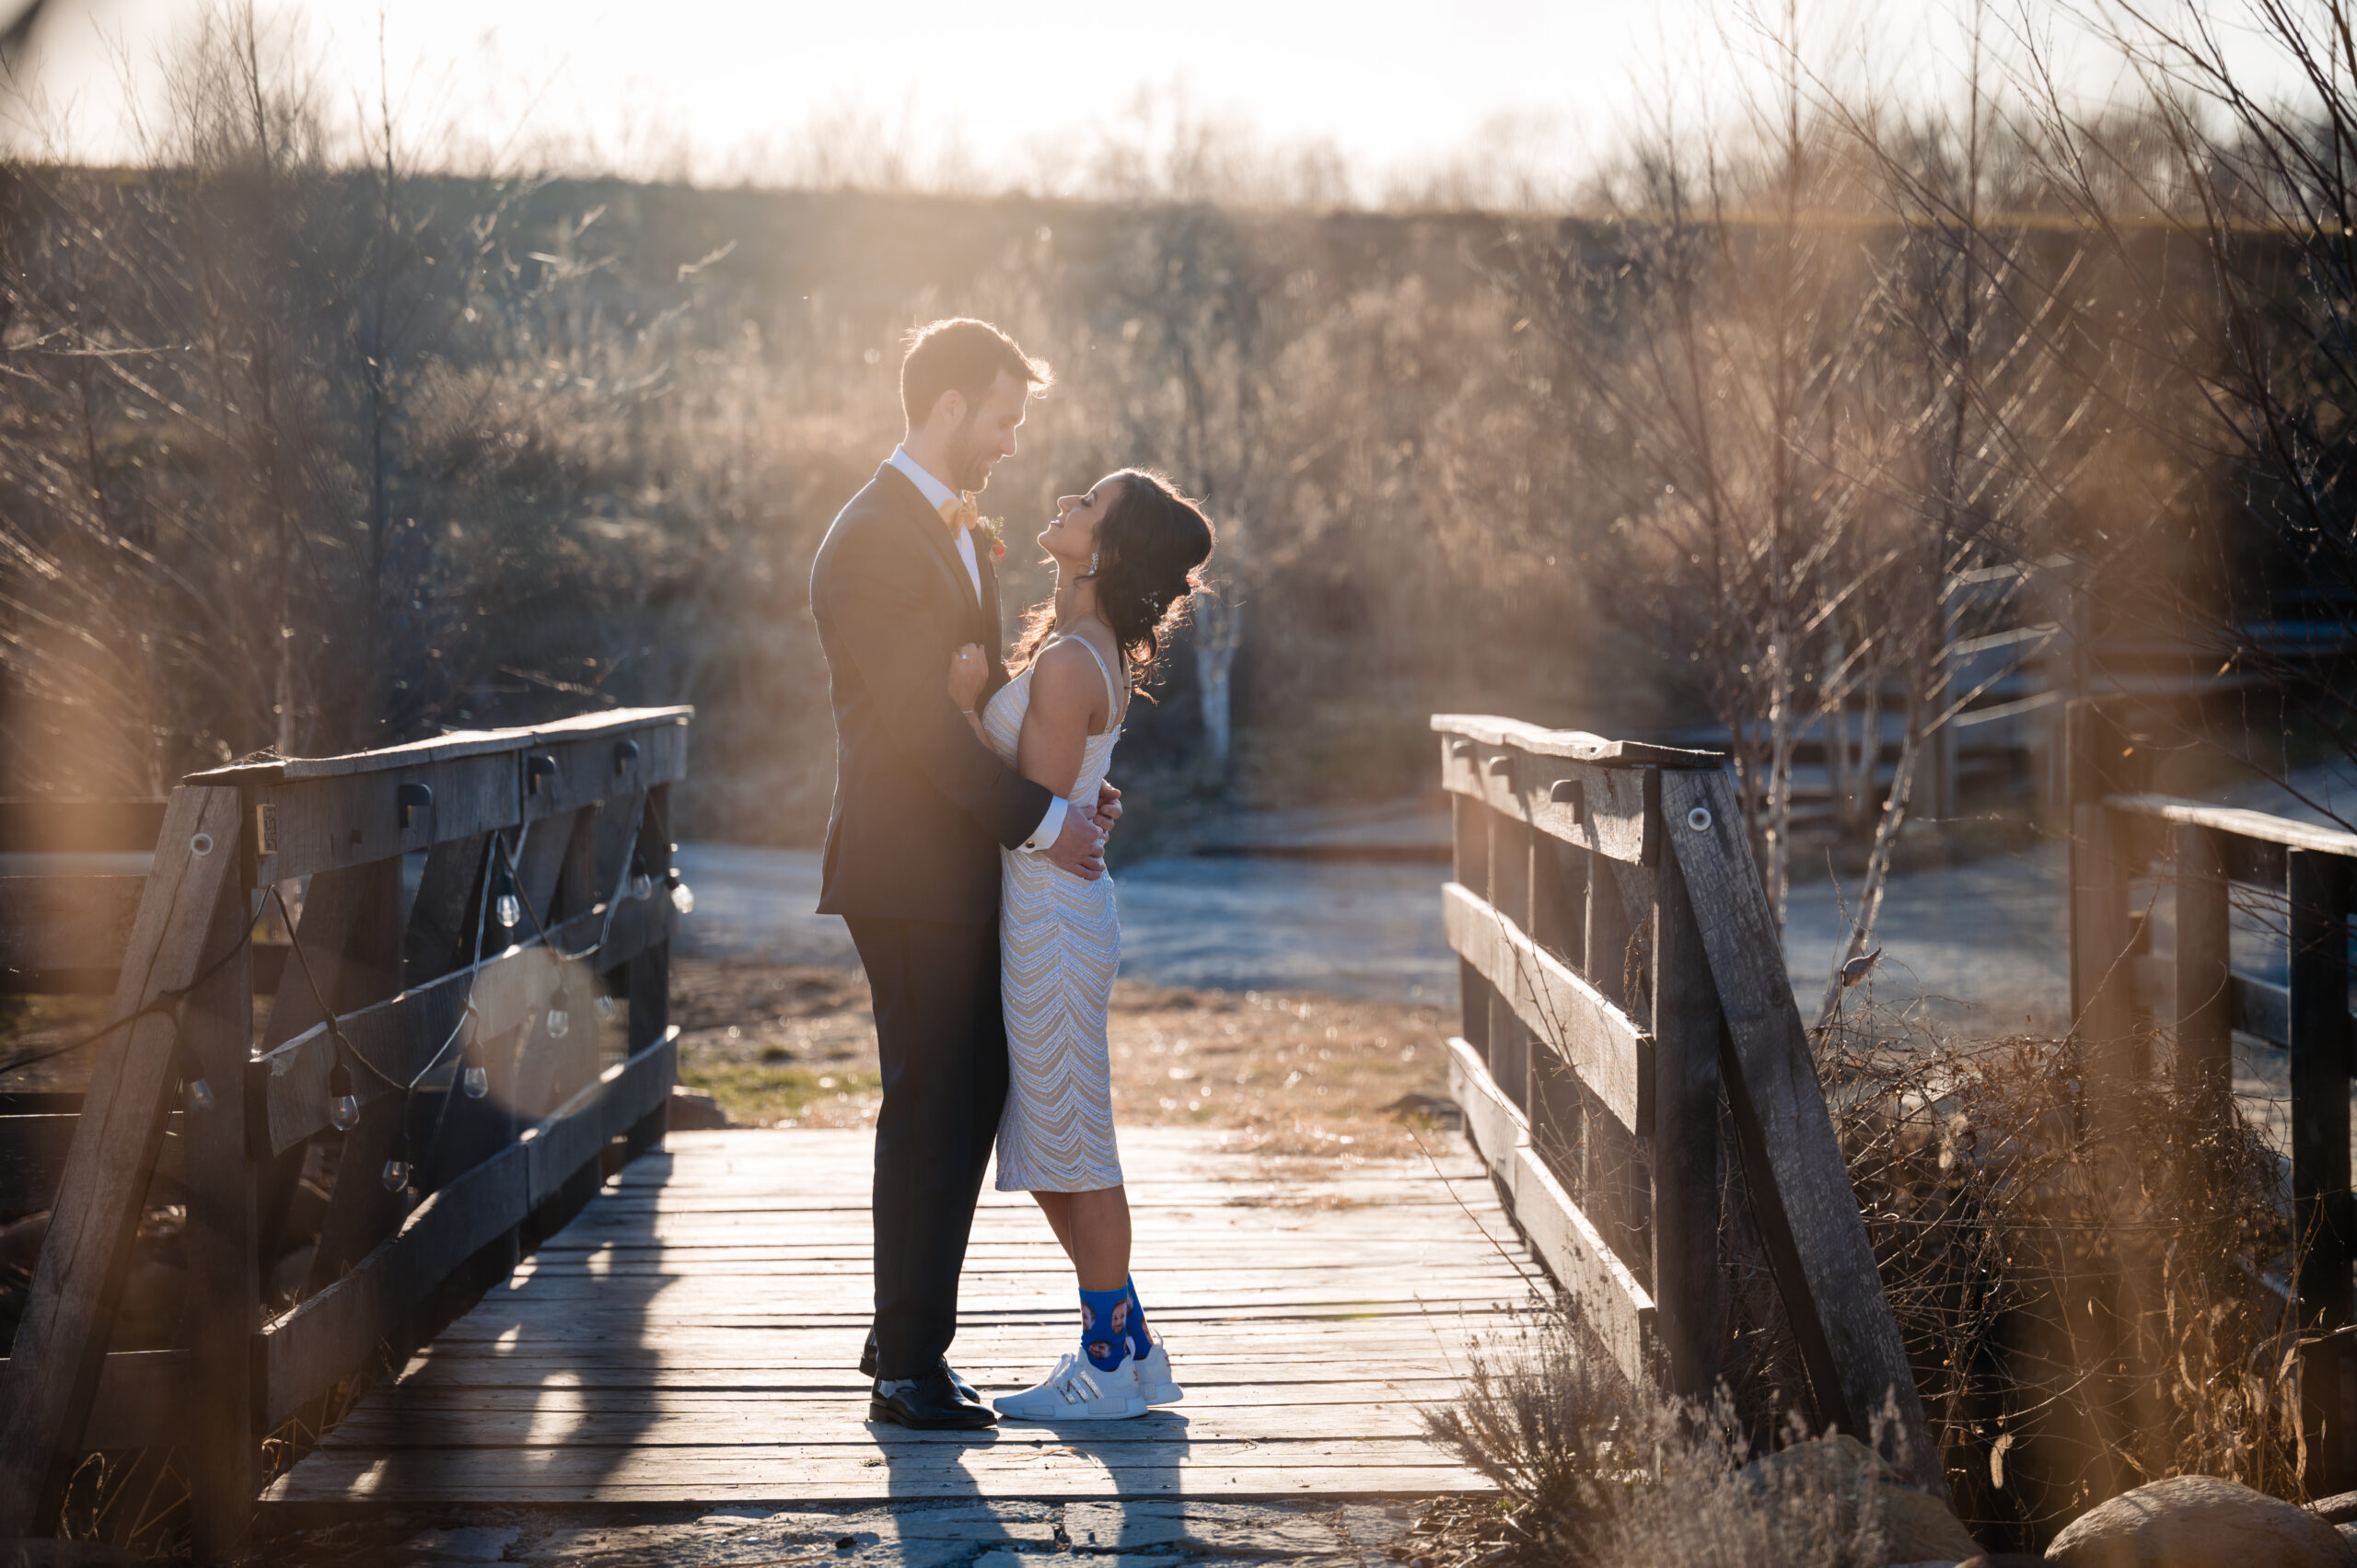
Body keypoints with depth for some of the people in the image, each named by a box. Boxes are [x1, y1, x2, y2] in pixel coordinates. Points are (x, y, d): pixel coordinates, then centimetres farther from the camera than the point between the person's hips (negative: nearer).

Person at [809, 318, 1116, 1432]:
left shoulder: (951, 528, 16)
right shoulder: (871, 542, -15)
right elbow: (921, 718, -20)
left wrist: (1065, 791, 6)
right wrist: (1041, 817, -18)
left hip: (963, 868, 10)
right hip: (913, 872, -10)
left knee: (967, 1105, 13)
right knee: (931, 1115, -5)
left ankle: (907, 1338, 23)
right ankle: (907, 1372, 3)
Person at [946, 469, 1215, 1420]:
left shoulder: (1069, 662, -20)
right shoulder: (1085, 646, 10)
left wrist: (968, 708, -17)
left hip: (1052, 920, -10)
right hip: (1047, 912, 10)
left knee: (1072, 1151, 0)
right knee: (1048, 1151, 16)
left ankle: (1110, 1368, 10)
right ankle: (1128, 1345, 24)